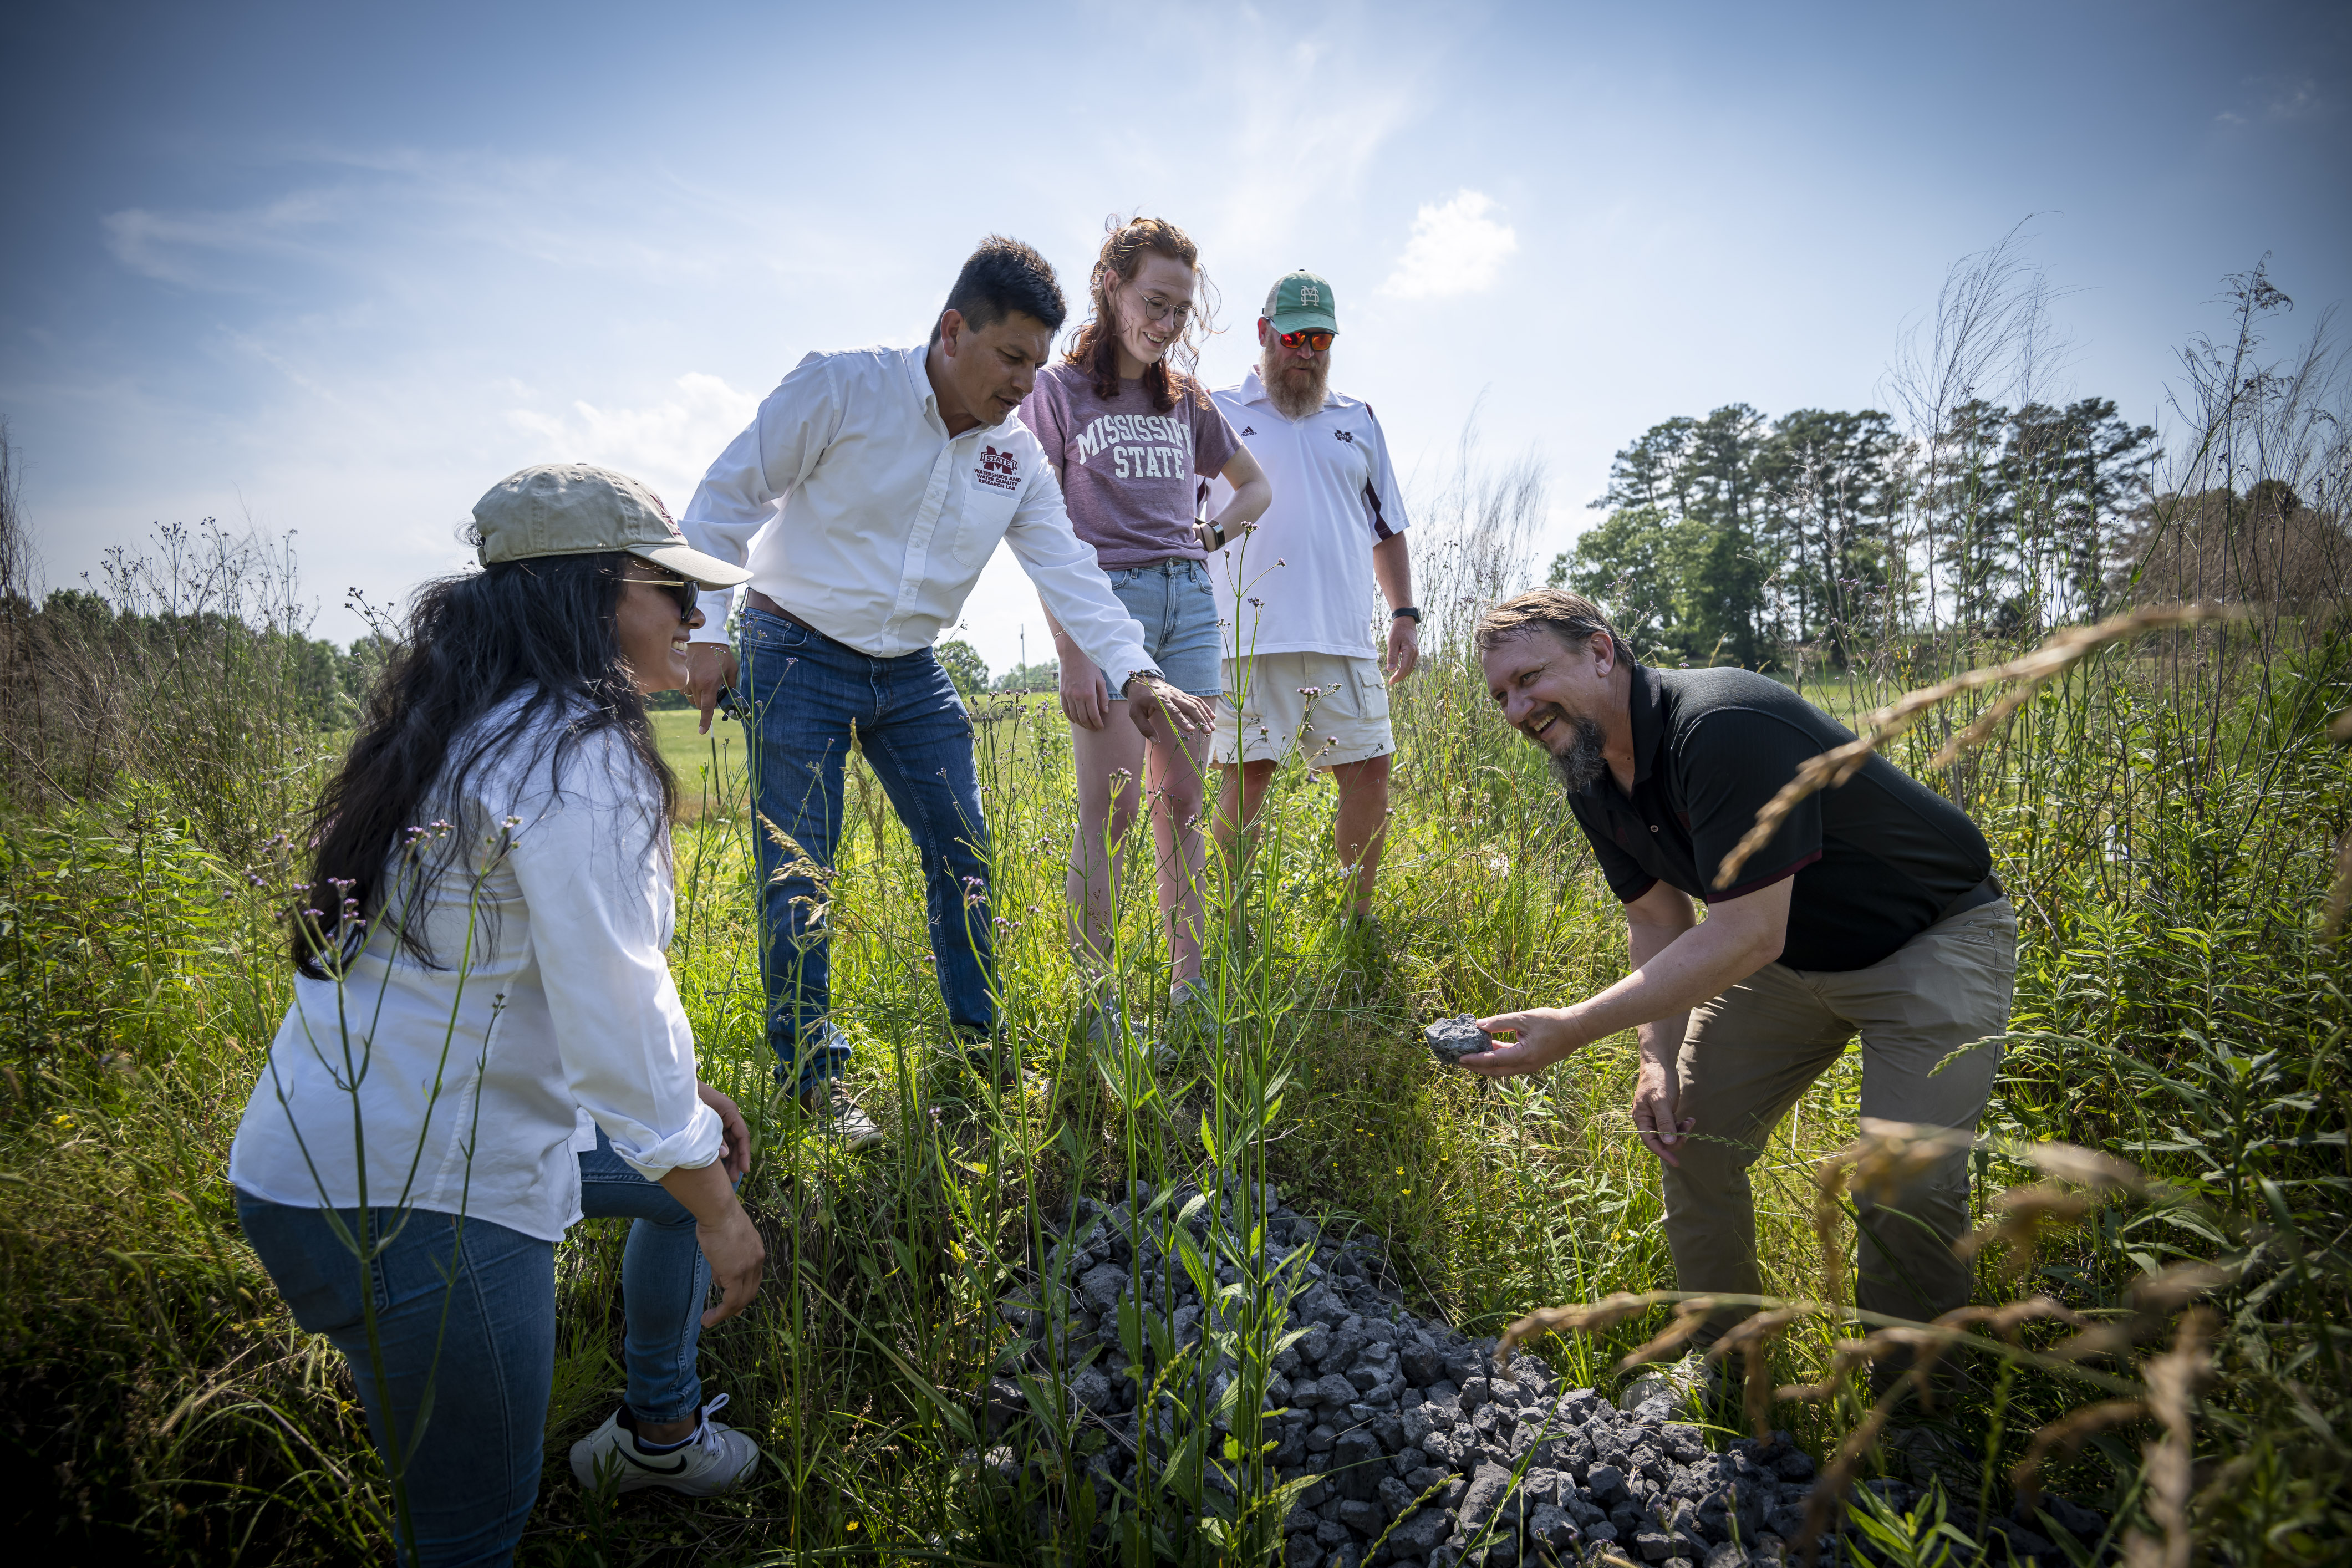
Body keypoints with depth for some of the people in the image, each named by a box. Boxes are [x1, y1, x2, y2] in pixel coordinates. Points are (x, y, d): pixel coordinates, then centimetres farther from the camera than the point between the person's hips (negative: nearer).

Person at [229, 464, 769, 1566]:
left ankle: (656, 1432, 42)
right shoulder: (577, 755, -22)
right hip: (404, 1197, -10)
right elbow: (613, 1018, -26)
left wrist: (686, 1097, 17)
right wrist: (718, 1214, -13)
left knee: (703, 1158, 25)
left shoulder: (484, 730, 9)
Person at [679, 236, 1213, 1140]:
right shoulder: (840, 388, -14)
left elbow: (1069, 572, -4)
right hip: (797, 657, -5)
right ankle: (812, 1074, 12)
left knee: (964, 853, 6)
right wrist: (707, 631, -12)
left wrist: (1134, 671, -18)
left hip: (910, 672, 5)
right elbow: (727, 496, -8)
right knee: (798, 874, -2)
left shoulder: (1017, 455, 1)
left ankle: (979, 1049, 22)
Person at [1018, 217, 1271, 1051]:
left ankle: (1189, 997, 9)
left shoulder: (1186, 398, 15)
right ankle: (1096, 1008, -5)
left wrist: (1213, 531, 9)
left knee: (1181, 803, 4)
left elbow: (1255, 485, 29)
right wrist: (1071, 653, -13)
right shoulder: (1060, 389, 2)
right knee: (1111, 808, -10)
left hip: (1189, 599, 5)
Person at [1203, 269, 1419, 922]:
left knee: (1369, 772, 3)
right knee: (1247, 776, -6)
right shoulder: (1216, 415, 10)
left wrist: (1405, 614, 13)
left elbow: (1388, 528, 23)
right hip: (1253, 639, -4)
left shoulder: (1359, 422, 21)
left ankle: (1358, 922, 16)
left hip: (1345, 639, 4)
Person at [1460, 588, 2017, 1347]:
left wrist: (1572, 1029, -37)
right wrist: (1658, 1059, -12)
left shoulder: (1722, 728, -34)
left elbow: (1747, 936, -37)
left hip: (1934, 936, -8)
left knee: (1905, 1180, -19)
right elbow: (1658, 922, 2)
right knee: (1691, 1135, 3)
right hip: (1790, 955, 8)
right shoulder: (1588, 774, -6)